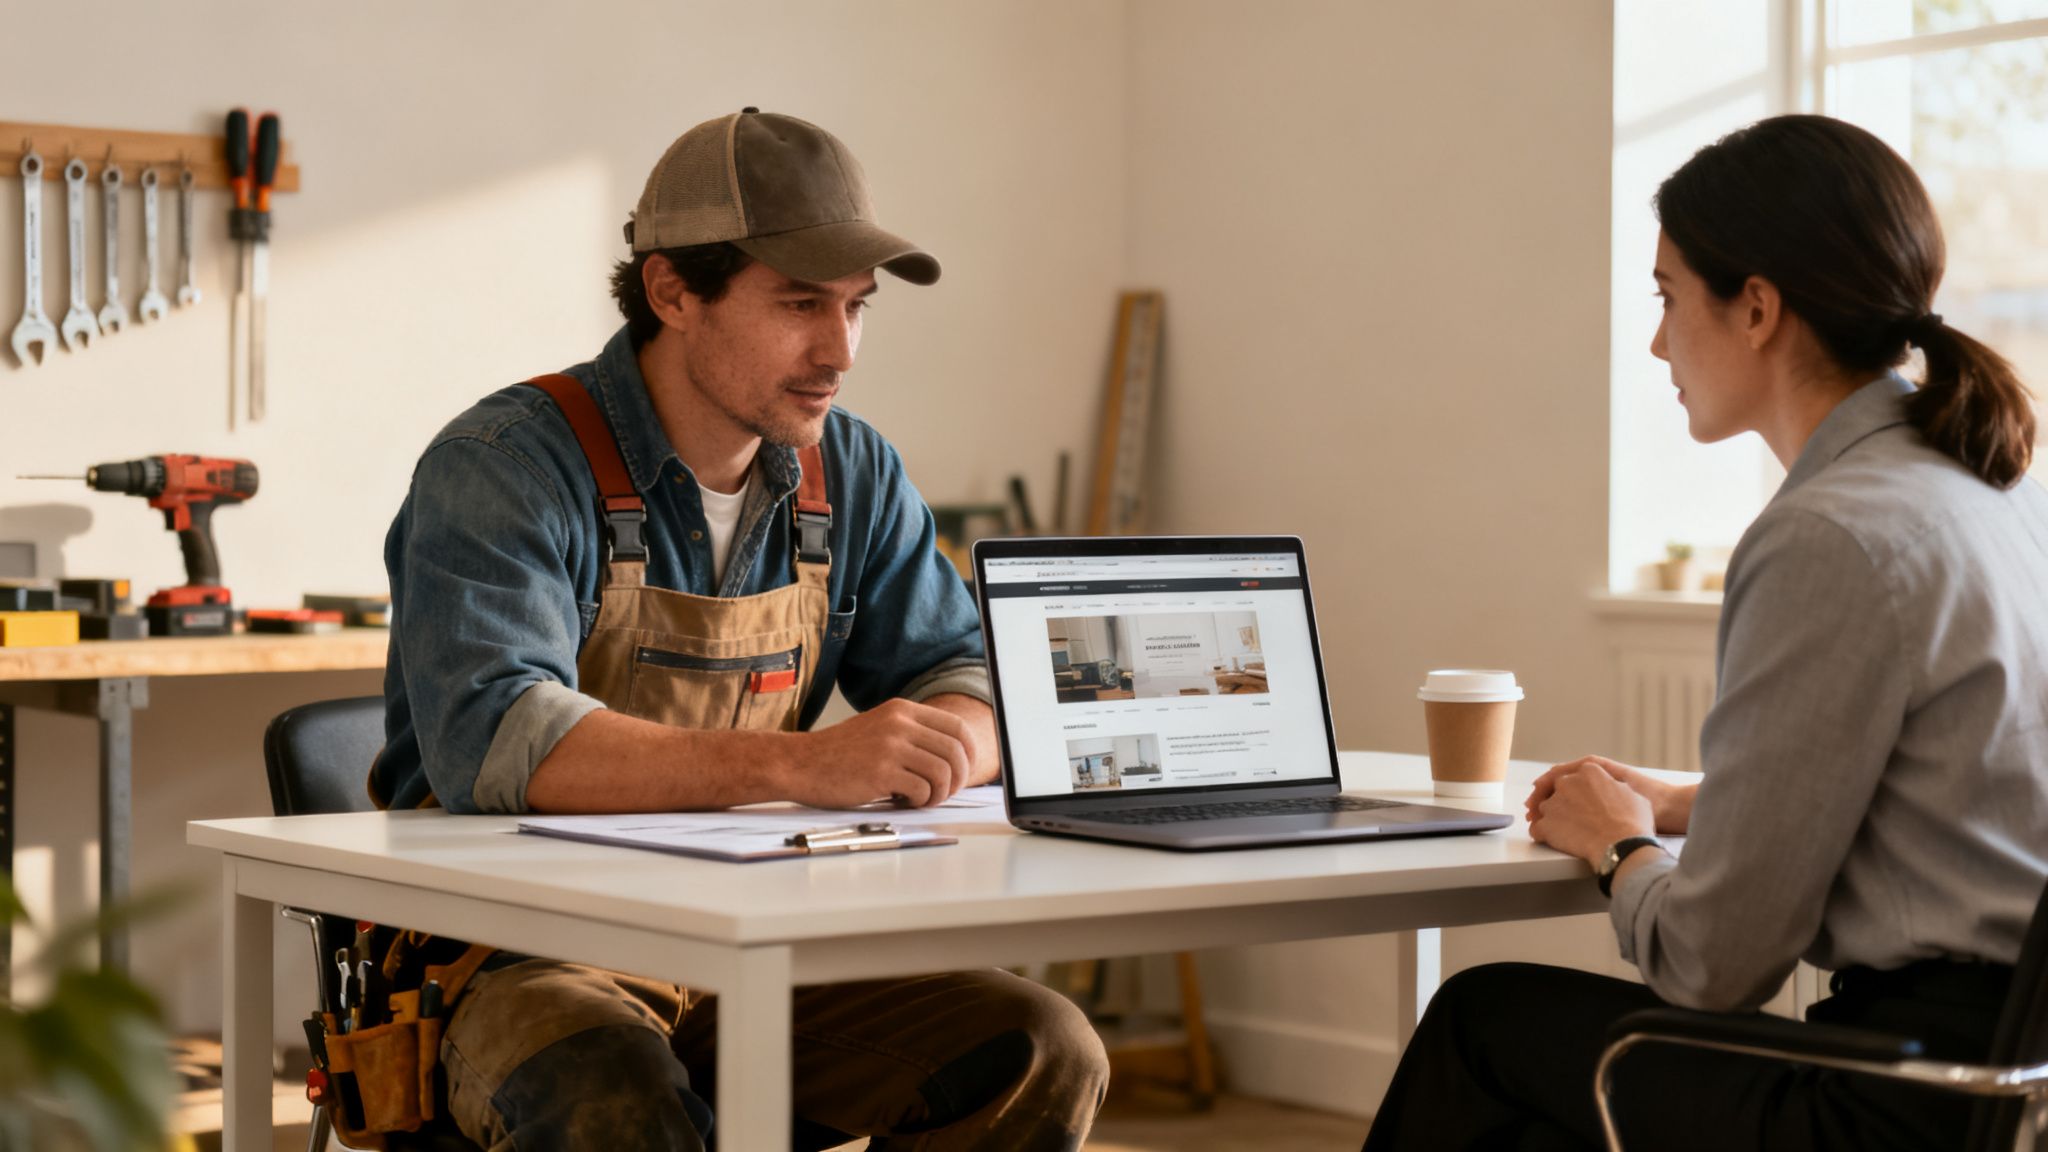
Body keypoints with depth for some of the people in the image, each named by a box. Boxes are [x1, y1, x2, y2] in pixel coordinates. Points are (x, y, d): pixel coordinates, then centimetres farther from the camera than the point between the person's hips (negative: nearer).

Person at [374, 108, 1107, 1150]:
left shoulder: (853, 475, 7)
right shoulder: (504, 468, -14)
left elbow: (967, 683, 10)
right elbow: (493, 739, -28)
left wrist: (944, 742, -17)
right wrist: (800, 765, -38)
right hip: (520, 958, -6)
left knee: (1043, 1053, -14)